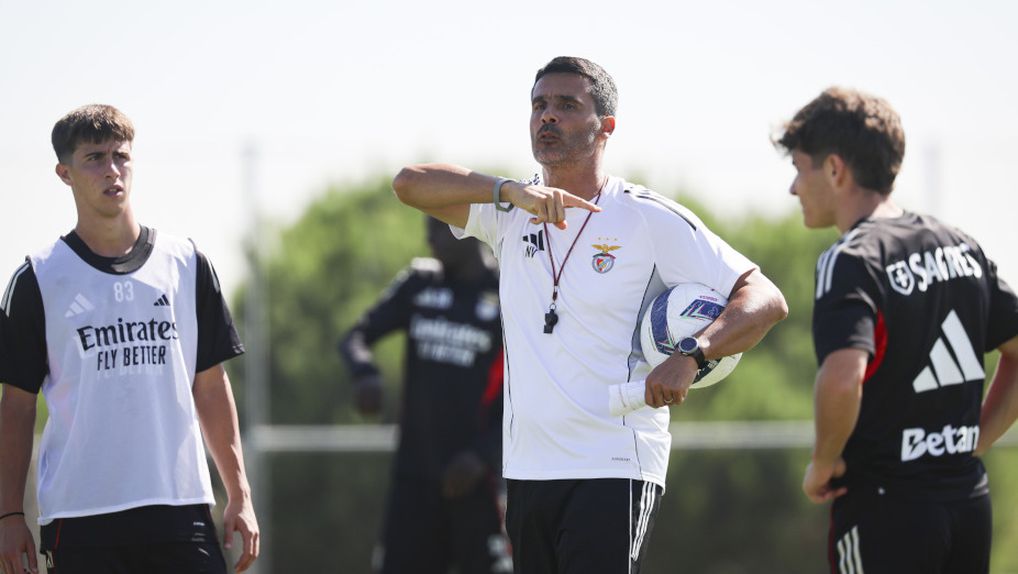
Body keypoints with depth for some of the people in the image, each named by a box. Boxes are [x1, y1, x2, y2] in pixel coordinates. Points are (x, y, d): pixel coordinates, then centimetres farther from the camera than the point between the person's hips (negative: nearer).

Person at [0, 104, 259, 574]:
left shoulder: (186, 265, 11)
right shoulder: (38, 279, 4)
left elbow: (210, 386, 13)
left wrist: (239, 496, 7)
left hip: (182, 509, 2)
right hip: (79, 516, -2)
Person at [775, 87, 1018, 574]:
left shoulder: (850, 262, -13)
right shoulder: (960, 246, 11)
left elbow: (843, 379, -29)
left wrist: (823, 463, -13)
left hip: (884, 507, -7)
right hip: (970, 502, 7)